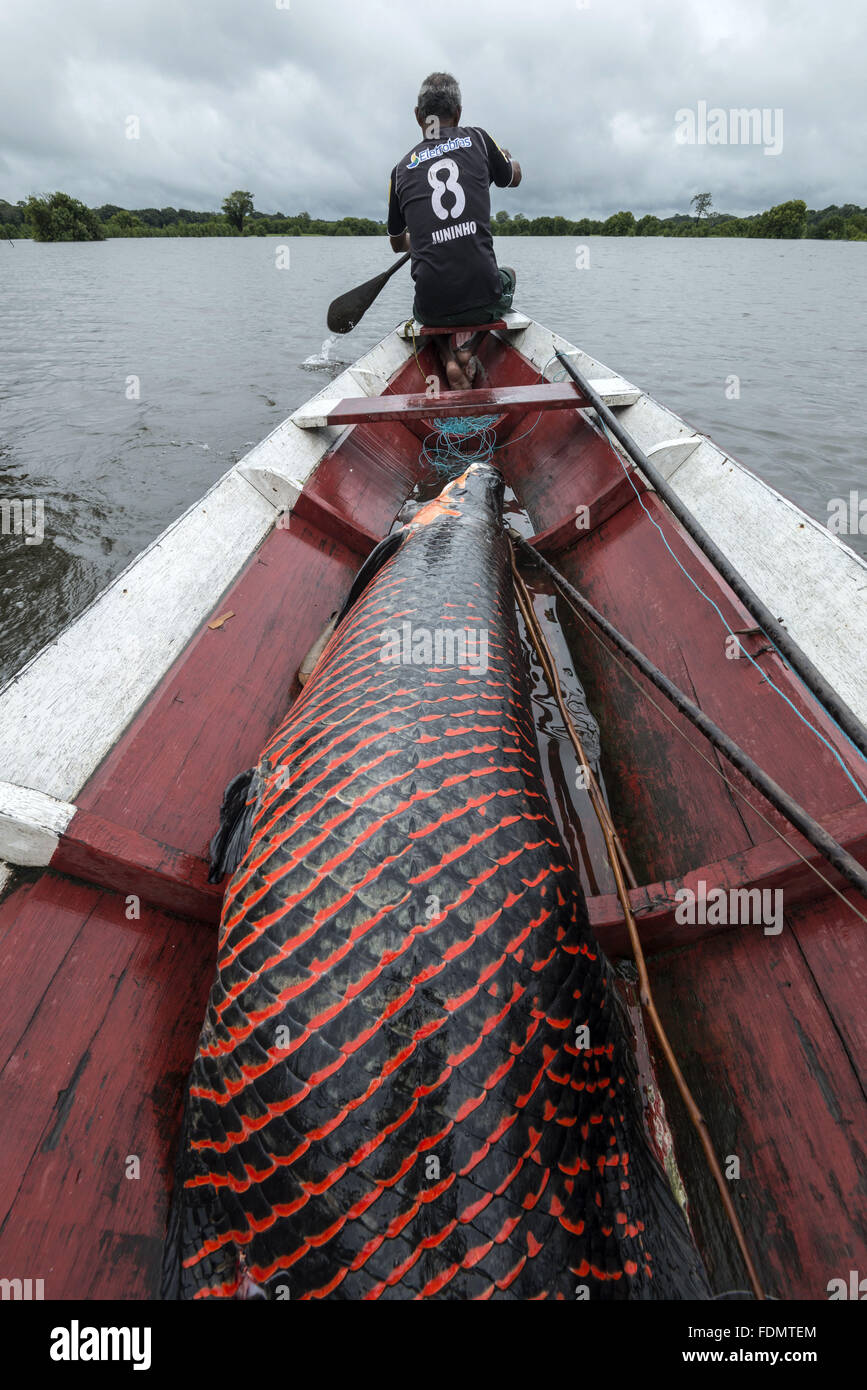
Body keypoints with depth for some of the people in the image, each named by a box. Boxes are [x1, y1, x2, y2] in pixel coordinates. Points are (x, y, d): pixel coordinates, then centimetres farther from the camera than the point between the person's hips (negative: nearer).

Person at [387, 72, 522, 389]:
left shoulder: (401, 168, 10)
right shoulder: (476, 138, 7)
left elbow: (397, 243, 25)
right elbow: (514, 178, 26)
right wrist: (505, 156, 49)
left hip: (431, 308, 1)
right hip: (482, 297, -1)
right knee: (508, 274, 35)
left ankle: (449, 359, 7)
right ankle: (469, 343, 4)